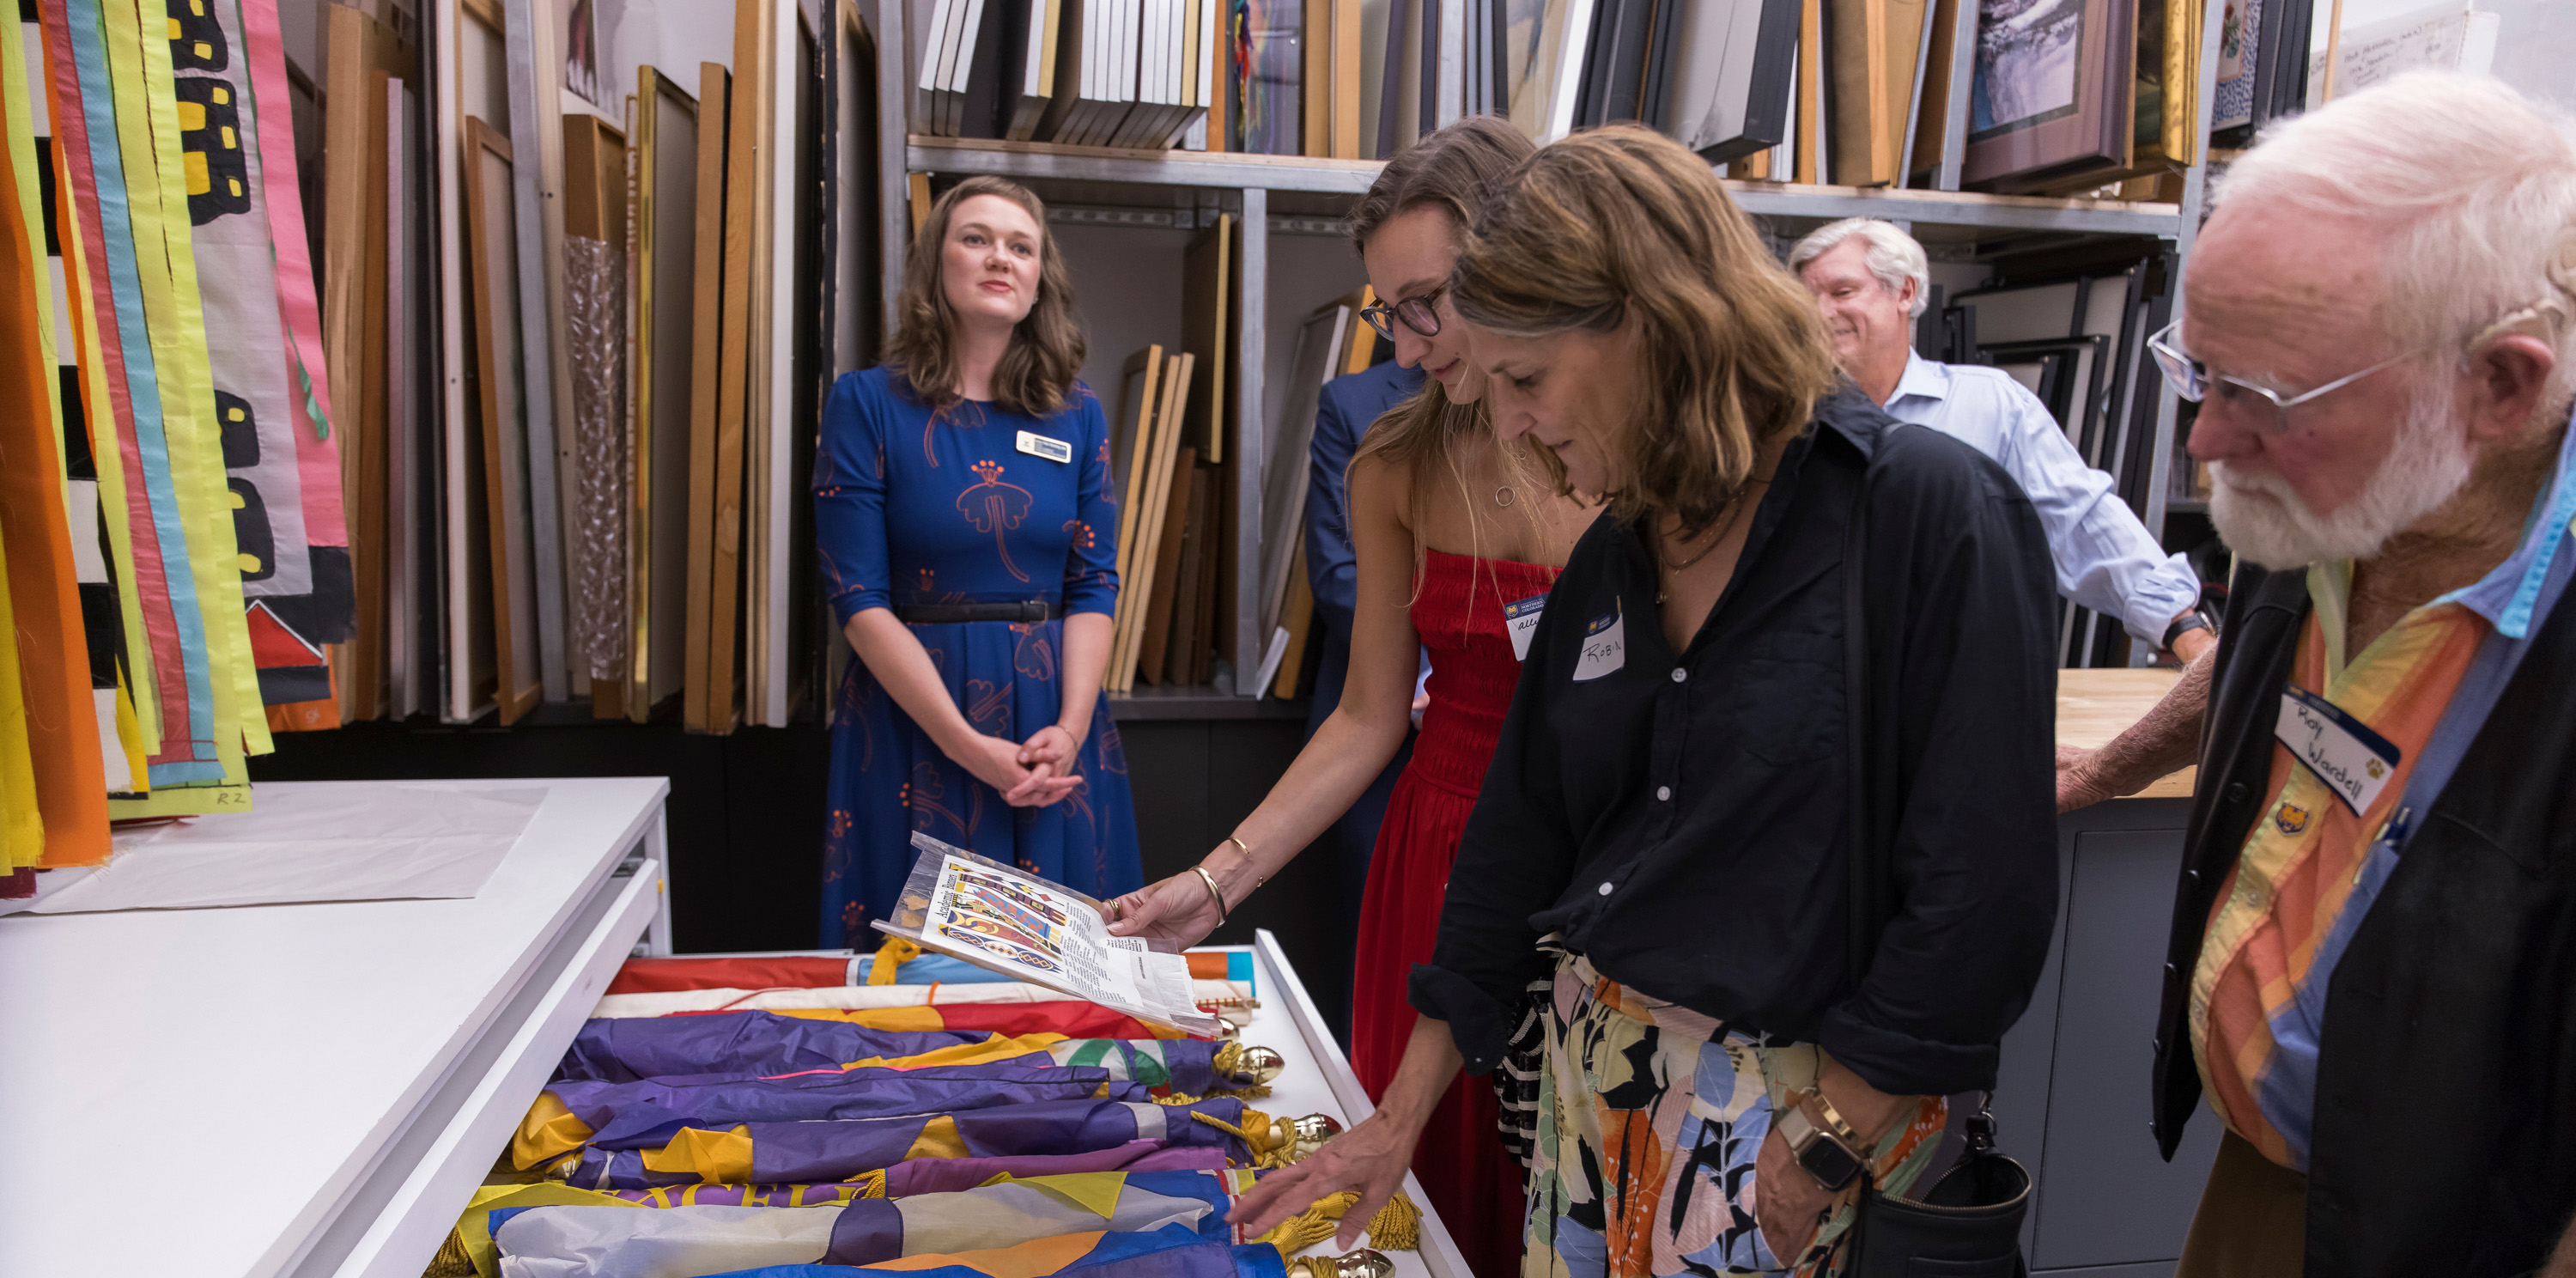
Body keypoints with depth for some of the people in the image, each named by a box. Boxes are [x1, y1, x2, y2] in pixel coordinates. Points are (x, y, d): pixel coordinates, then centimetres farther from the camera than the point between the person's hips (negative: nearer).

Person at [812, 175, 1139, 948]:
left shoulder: (1076, 414, 6)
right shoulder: (866, 404, -3)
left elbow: (1095, 583, 3)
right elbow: (858, 597, -9)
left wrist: (1072, 729, -12)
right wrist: (970, 747, -16)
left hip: (1054, 716, 3)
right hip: (914, 717, -2)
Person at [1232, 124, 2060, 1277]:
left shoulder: (1933, 519, -17)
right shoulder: (1609, 561, 3)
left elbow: (1981, 902, -18)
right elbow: (1517, 846, 7)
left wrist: (1813, 1162, -15)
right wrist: (1399, 1121, 8)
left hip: (1811, 1101, -5)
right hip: (1588, 1068, 6)